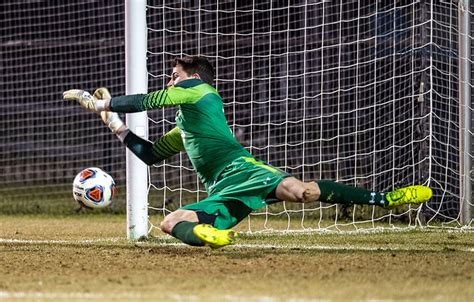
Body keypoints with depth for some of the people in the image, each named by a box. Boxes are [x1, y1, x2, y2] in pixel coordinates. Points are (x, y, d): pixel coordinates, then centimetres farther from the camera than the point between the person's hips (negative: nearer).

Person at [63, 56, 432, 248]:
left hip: (241, 169, -8)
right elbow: (151, 154, 41)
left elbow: (147, 101, 4)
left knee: (300, 191, -34)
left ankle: (386, 198, -37)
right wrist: (115, 124, 35)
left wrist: (104, 103, 14)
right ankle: (212, 235, -46)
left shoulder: (198, 90, 12)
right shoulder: (183, 126, 36)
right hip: (222, 193, 8)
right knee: (169, 223, -14)